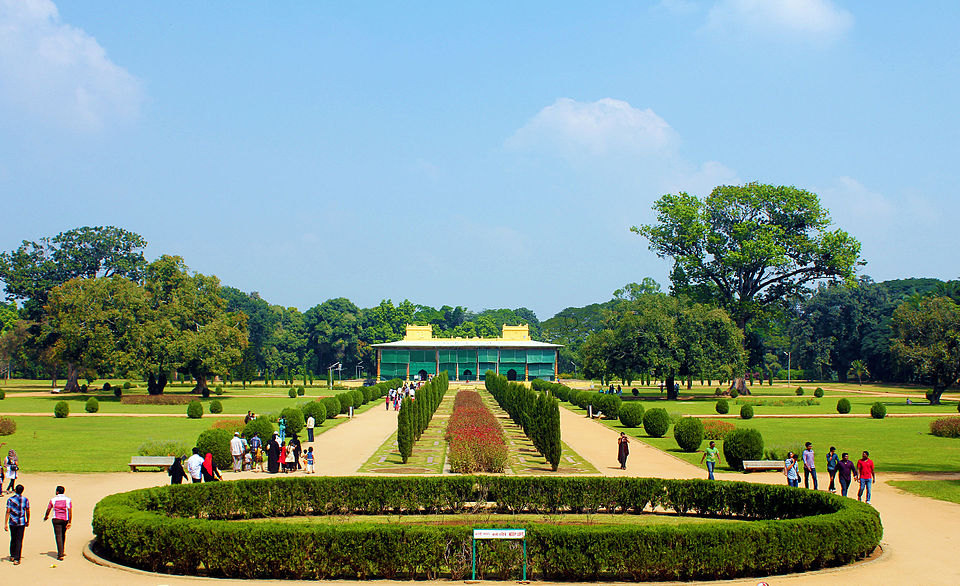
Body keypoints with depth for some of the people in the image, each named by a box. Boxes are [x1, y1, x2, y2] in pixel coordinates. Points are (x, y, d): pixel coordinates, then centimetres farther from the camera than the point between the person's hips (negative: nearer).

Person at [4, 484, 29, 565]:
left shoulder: (10, 499, -3)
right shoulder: (25, 500, -2)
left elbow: (8, 512, -7)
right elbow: (27, 512, 3)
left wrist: (5, 524, -6)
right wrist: (28, 521, 17)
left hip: (12, 522, 1)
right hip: (21, 522, -1)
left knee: (13, 539, 19)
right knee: (19, 540, 0)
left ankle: (12, 556, 32)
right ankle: (17, 559, -6)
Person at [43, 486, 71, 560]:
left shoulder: (53, 500, -1)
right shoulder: (68, 499, 0)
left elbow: (48, 510, 11)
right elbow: (70, 511, -7)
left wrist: (46, 516, 31)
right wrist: (69, 522, -6)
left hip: (56, 519, -2)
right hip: (65, 519, 2)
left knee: (58, 536, -4)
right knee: (63, 535, 20)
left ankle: (60, 554, -12)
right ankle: (61, 551, 28)